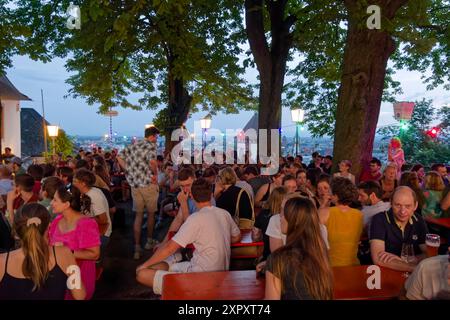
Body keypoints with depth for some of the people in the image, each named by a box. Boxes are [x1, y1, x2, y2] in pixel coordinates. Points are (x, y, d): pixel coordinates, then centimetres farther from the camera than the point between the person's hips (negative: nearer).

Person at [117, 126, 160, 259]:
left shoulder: (133, 145, 11)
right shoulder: (151, 146, -9)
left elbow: (120, 157, 9)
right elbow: (152, 162, -25)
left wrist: (130, 171, 8)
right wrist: (156, 174, -8)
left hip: (134, 184, 5)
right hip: (148, 183, -5)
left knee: (138, 215, 13)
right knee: (151, 213, 15)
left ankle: (137, 247, 10)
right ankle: (149, 241, 30)